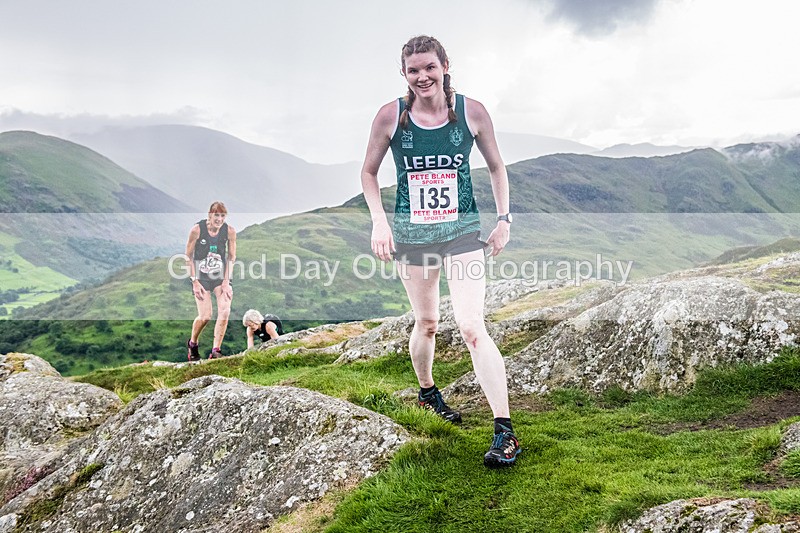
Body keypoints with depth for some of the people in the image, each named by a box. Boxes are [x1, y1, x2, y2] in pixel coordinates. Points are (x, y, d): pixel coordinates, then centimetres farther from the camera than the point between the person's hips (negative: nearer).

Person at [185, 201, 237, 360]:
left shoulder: (229, 231, -7)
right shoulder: (197, 229, -13)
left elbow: (231, 257, 3)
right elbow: (188, 256, -4)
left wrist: (226, 281, -4)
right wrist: (194, 281, -9)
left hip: (221, 277, 2)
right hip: (201, 277, -2)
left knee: (225, 311, -16)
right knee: (205, 316, -11)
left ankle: (216, 351, -6)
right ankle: (192, 343, 20)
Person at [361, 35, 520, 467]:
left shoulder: (472, 112, -6)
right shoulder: (390, 116, -6)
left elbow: (496, 166, 8)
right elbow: (368, 172, 6)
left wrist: (504, 218, 3)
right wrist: (379, 222, -6)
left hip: (462, 230, -1)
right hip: (411, 233, 2)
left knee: (472, 327, -14)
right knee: (426, 323, 15)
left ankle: (505, 431, -9)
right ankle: (426, 390, 44)